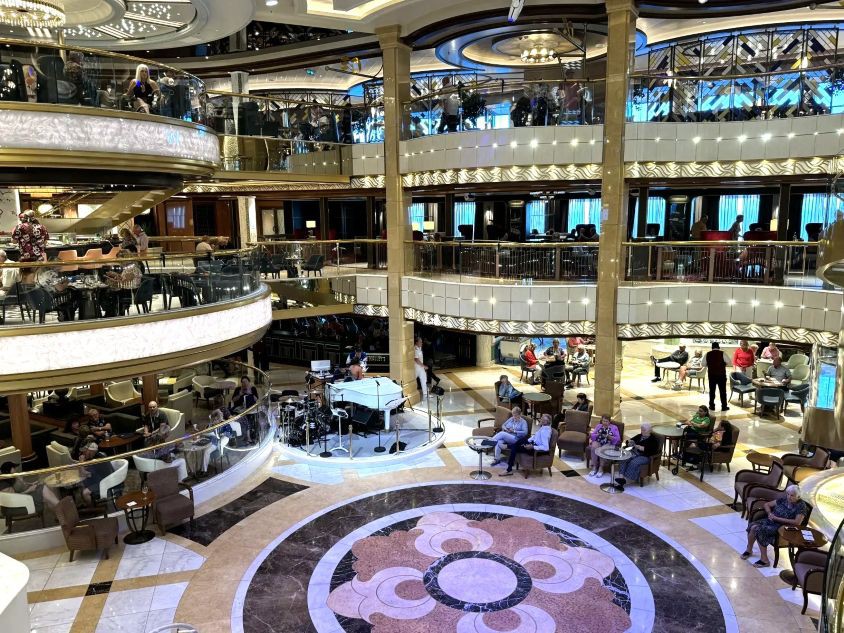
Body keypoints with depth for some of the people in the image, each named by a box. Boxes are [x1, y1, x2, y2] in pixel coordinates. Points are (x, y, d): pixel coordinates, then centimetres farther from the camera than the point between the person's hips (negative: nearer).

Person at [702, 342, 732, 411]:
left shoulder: (707, 354, 0)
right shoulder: (722, 353, -7)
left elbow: (704, 364, 6)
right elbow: (729, 363, -6)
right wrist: (723, 364, 11)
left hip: (711, 374, 2)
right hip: (721, 374, -2)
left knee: (712, 390, 10)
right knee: (722, 390, 6)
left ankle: (712, 406, 14)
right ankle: (724, 407, 9)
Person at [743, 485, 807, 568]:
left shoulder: (801, 506, -8)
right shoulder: (783, 499, 9)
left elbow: (797, 522, -20)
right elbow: (767, 504, 19)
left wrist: (778, 518, -18)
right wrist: (769, 513, -3)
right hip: (770, 521, 6)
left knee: (760, 530, -29)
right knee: (753, 526, -21)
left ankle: (764, 560, -17)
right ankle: (749, 550, 2)